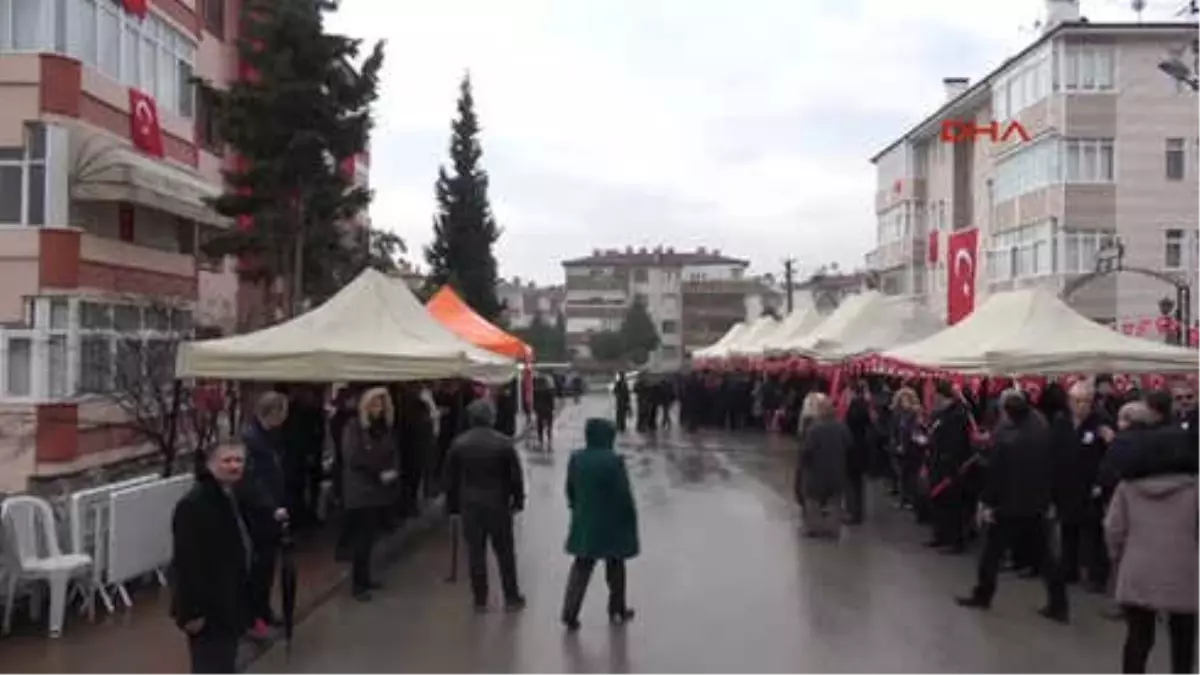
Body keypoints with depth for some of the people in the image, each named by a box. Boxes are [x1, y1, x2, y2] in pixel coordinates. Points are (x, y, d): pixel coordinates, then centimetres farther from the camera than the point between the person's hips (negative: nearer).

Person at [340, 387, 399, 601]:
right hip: (361, 491, -5)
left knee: (370, 537, 9)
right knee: (362, 538, -6)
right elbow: (354, 459, -14)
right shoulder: (353, 428, -7)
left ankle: (364, 578, 20)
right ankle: (358, 584, 0)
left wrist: (393, 472, -9)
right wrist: (379, 473, -14)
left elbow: (392, 454, 11)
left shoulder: (387, 427, 9)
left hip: (381, 489, 5)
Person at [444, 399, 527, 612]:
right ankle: (512, 598, 15)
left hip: (470, 506, 1)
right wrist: (518, 500, 7)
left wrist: (453, 506, 11)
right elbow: (516, 475, -4)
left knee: (475, 553, 7)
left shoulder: (459, 443, -1)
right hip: (498, 505, -1)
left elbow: (451, 478, 3)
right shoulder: (503, 442, -7)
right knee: (505, 553, 9)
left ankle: (480, 600, 11)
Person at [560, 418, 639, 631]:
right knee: (615, 568, 16)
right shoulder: (614, 460, -19)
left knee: (581, 568, 13)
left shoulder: (576, 458, -3)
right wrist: (630, 521, -3)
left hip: (584, 523, 4)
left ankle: (570, 614, 9)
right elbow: (624, 494, -15)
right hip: (612, 524, -4)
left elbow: (570, 490, 7)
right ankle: (617, 611, 29)